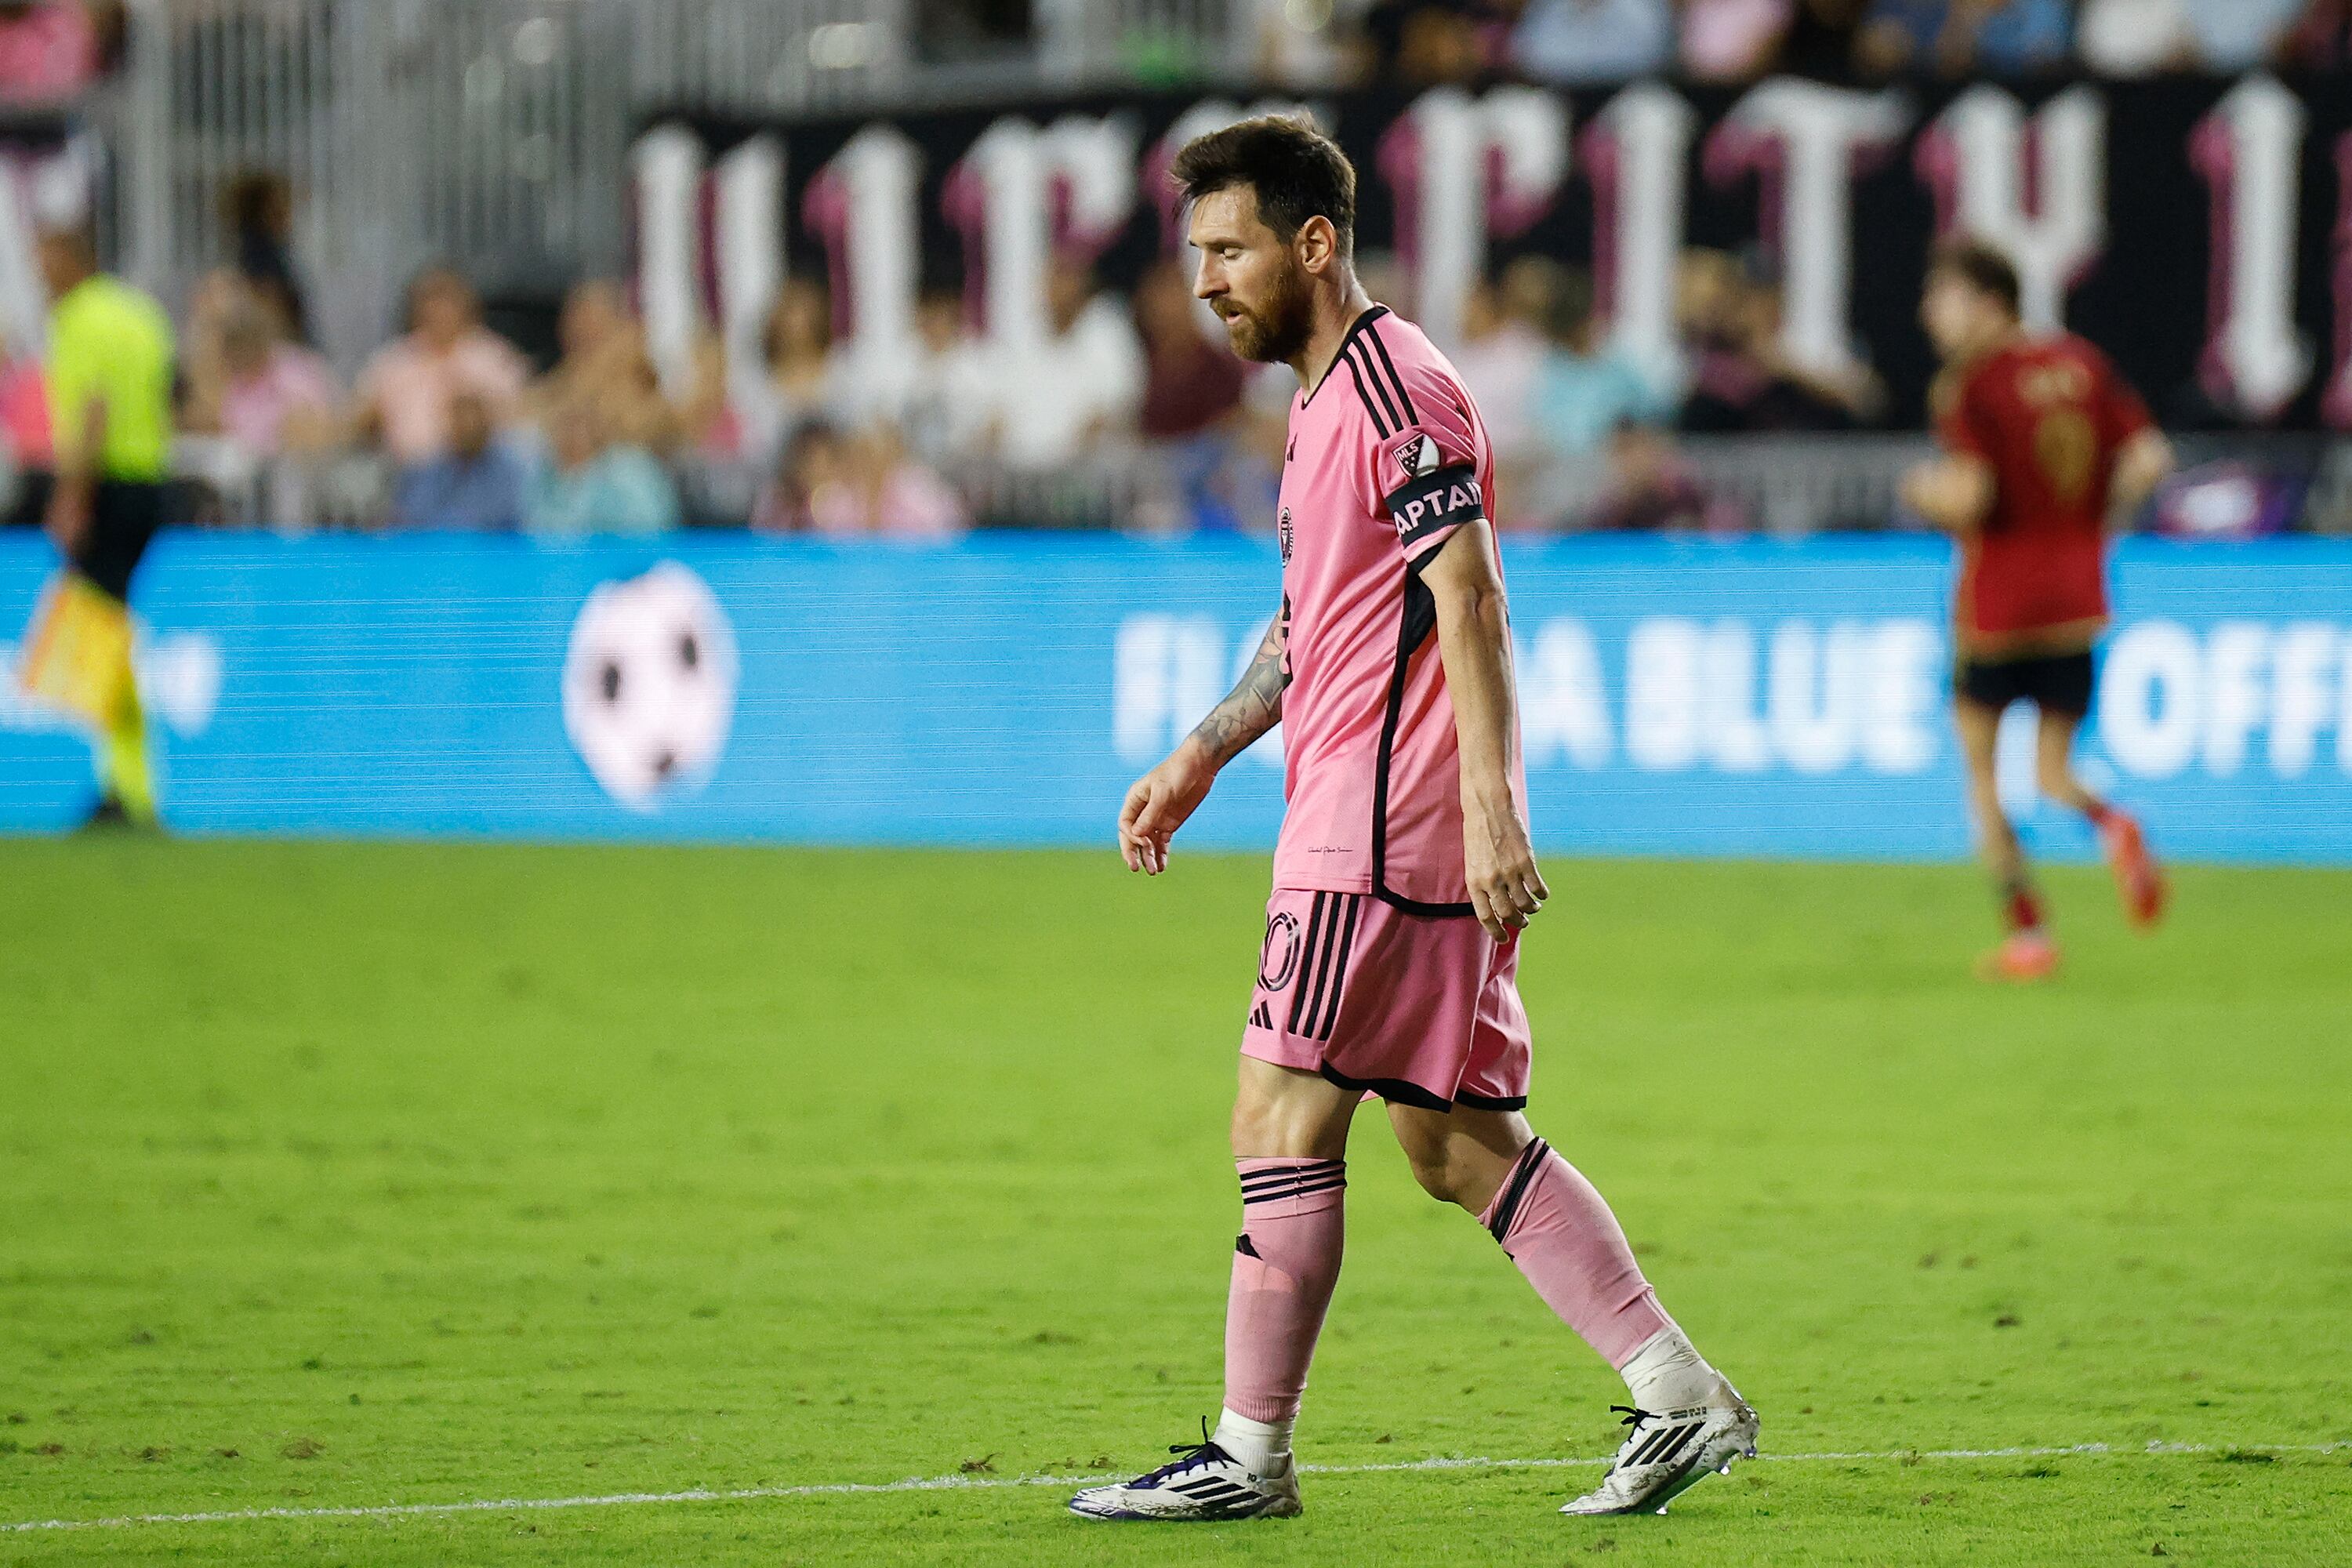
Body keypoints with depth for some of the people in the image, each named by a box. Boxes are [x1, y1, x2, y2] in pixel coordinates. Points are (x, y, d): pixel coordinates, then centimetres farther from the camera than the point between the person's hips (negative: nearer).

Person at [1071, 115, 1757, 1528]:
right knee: (1459, 1141, 8)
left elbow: (1469, 602, -19)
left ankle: (1251, 1455, 0)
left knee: (1284, 1122, -6)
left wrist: (1487, 805, -25)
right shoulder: (1329, 394, 20)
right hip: (1364, 816, 10)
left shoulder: (1393, 390, -12)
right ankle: (1681, 1397, 6)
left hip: (1384, 828, -10)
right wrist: (1201, 758, 27)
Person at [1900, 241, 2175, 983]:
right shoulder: (2082, 364, 6)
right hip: (2077, 600, 5)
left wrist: (1921, 490, 0)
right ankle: (2110, 828, -20)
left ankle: (2027, 930, 4)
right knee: (2050, 774, 13)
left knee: (1981, 770, 10)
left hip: (1997, 604, -5)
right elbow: (2149, 457, 1)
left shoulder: (1971, 385, -11)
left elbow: (1966, 496, -21)